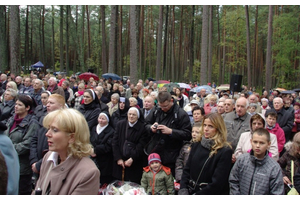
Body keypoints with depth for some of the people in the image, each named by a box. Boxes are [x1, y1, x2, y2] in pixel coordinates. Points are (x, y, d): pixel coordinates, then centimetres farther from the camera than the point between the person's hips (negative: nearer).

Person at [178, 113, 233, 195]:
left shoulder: (225, 152, -6)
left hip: (210, 194, -4)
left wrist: (196, 195, -12)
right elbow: (186, 170, 10)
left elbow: (217, 183, -11)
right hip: (190, 192, 4)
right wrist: (183, 190, -4)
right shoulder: (196, 146, 11)